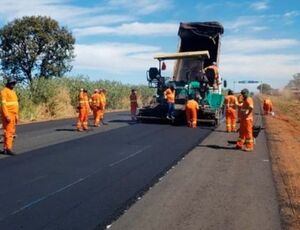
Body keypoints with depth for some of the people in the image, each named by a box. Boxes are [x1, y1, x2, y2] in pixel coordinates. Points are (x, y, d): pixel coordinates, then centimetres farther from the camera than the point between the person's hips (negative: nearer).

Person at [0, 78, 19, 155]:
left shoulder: (13, 92, 18)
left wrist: (16, 115, 20)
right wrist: (7, 116, -25)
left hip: (13, 115, 9)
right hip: (8, 115, -9)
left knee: (11, 132, 9)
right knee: (8, 131, -12)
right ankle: (8, 149, -12)